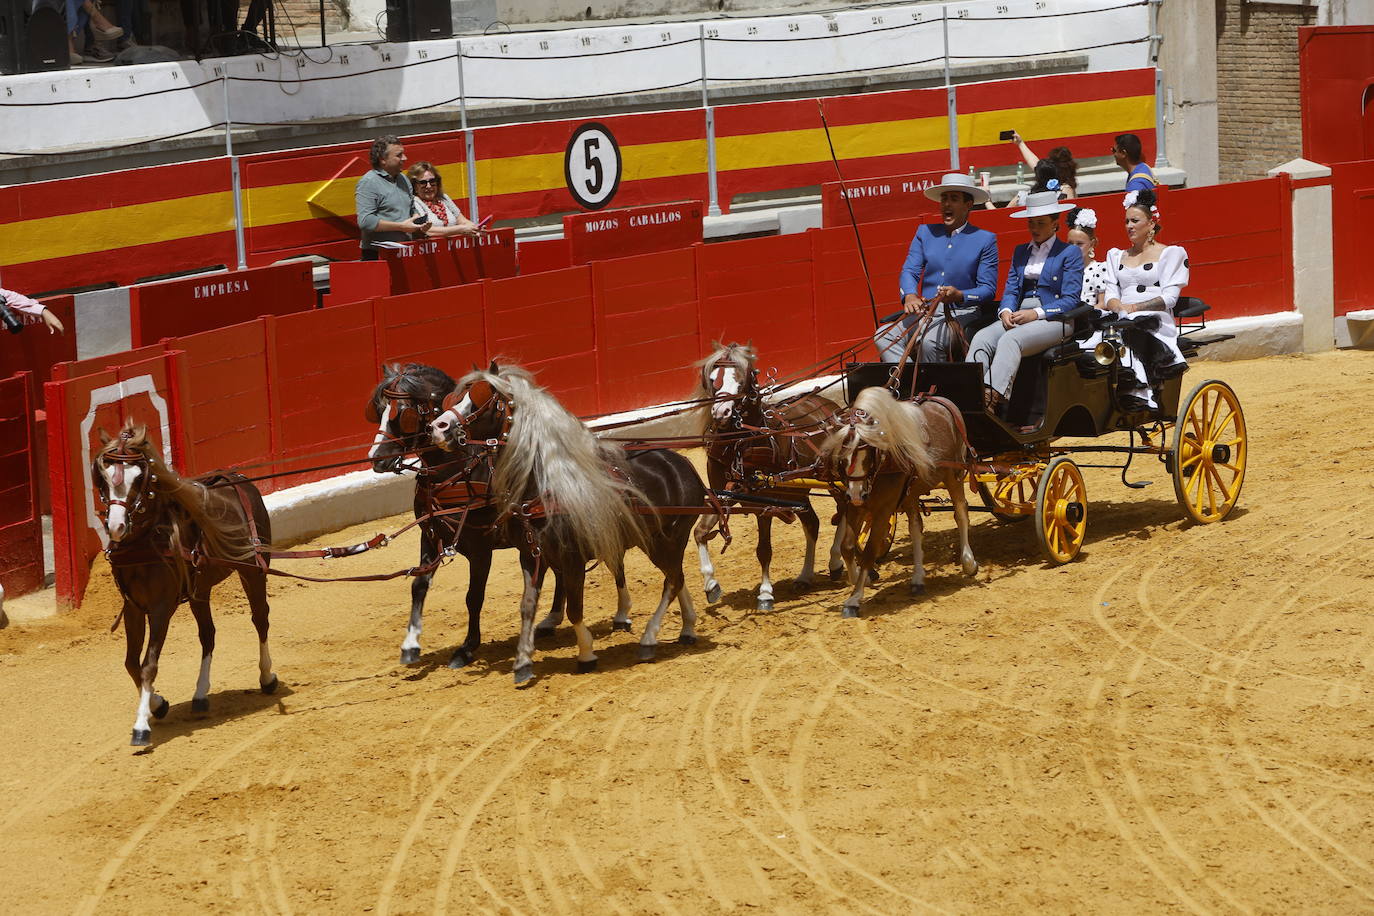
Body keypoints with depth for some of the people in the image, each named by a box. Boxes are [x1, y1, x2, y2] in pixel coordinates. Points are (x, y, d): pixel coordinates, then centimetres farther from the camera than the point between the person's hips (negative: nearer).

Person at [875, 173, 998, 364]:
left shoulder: (985, 240, 5)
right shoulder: (925, 233, 18)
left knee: (929, 341, -35)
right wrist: (910, 296, -17)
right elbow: (909, 271, 7)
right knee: (883, 337, -22)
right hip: (925, 313, 5)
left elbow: (988, 290, 0)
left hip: (963, 317, -5)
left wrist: (959, 296, -22)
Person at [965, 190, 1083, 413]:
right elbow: (1010, 290, 17)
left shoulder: (1070, 253, 5)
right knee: (982, 338, -25)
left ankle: (991, 398, -51)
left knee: (1010, 340, -35)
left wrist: (1036, 314, -16)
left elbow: (1070, 300, -4)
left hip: (1054, 319, -5)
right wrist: (1006, 311, -7)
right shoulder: (1020, 252, 24)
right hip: (1018, 317, 5)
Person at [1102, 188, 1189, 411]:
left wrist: (1134, 308, -12)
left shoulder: (1171, 253, 12)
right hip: (1123, 324, 4)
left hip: (1157, 323, -4)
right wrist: (1119, 307, -9)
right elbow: (1111, 294, 16)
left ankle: (1134, 390, -49)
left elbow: (1169, 297, 0)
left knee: (1132, 331, -40)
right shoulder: (1116, 256, 28)